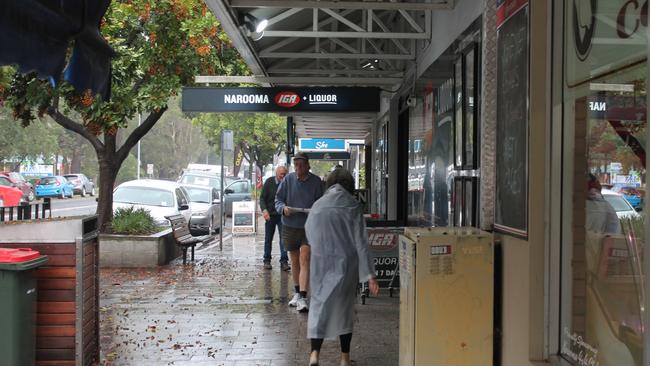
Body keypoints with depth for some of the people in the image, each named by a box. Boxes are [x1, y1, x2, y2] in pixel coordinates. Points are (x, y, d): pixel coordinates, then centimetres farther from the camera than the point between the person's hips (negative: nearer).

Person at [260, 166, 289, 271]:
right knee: (268, 238, 9)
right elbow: (262, 198, -4)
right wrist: (264, 210, -20)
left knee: (283, 238, -6)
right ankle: (267, 261, 21)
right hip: (270, 215, 0)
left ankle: (284, 261, -3)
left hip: (282, 215, 0)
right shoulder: (269, 182, -4)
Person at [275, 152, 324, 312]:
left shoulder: (316, 182, -2)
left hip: (309, 227, -2)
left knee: (305, 260, -13)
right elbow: (278, 200, 6)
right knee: (294, 261, 14)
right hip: (290, 226, 3)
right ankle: (297, 293, 31)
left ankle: (302, 298, -16)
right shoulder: (288, 179, 0)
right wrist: (283, 208, -15)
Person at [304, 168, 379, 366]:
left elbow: (310, 236, 9)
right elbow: (361, 241, -10)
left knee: (319, 305, 9)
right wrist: (370, 275, -9)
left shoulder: (317, 207, -2)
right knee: (344, 307, 13)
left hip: (321, 263, 1)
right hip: (346, 264, -1)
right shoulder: (353, 206, -8)